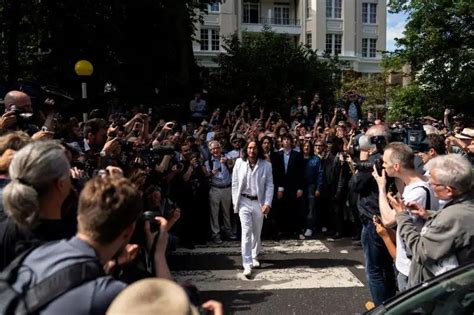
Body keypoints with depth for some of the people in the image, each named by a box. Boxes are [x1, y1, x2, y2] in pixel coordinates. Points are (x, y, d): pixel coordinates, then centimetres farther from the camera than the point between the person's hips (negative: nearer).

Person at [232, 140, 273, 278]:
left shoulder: (266, 165, -3)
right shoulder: (239, 162, -2)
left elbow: (269, 185, -3)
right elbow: (235, 183, 1)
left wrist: (267, 203, -12)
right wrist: (235, 202, -1)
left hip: (258, 202, 1)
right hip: (244, 202, -1)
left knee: (257, 232, 15)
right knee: (246, 232, -5)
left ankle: (254, 256, 38)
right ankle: (247, 265, -2)